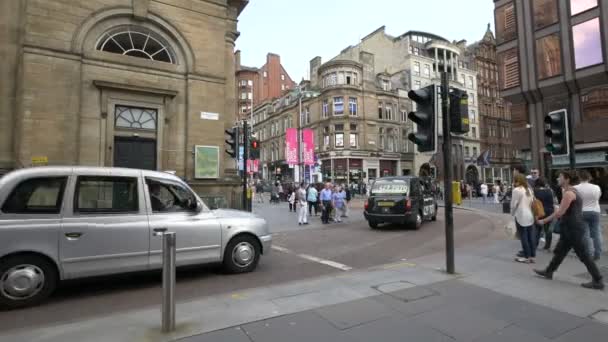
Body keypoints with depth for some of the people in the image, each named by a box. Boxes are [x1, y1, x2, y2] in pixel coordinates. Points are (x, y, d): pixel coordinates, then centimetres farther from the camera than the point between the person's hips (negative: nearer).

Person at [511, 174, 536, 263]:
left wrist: (513, 213, 5)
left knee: (524, 237, 0)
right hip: (530, 216, 7)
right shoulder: (529, 190, 11)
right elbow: (532, 202, 12)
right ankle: (532, 256, 15)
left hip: (521, 216, -7)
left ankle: (527, 257, 5)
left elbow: (514, 204, -10)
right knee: (531, 237, 9)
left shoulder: (516, 190, -12)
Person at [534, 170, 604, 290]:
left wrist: (544, 220, -14)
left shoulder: (568, 193, -18)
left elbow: (560, 212, -22)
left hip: (573, 228, -10)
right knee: (560, 251, 16)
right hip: (571, 228, 10)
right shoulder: (573, 191, 13)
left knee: (583, 255, -2)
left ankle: (598, 281, 7)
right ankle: (549, 272, 26)